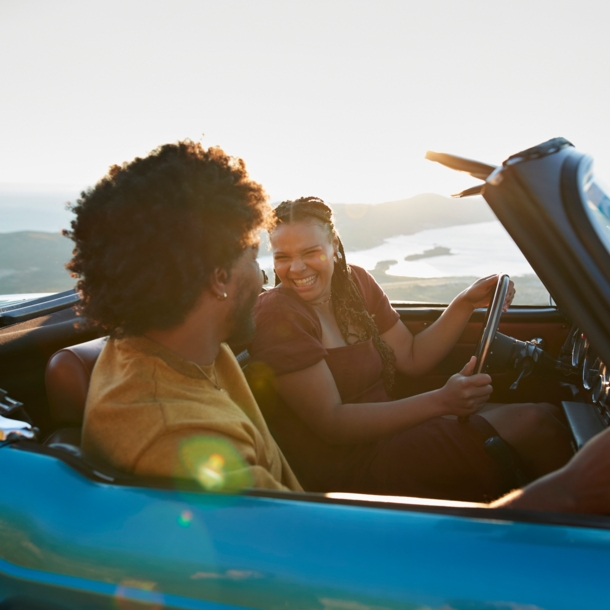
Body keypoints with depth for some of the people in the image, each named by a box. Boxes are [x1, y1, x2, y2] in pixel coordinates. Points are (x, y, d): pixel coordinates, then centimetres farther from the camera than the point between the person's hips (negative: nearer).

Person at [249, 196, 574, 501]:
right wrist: (439, 401, -27)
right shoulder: (277, 315, -17)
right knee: (533, 425, -14)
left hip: (381, 434, 7)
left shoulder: (354, 281, 5)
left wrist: (465, 303, -4)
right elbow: (331, 425, -20)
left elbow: (412, 357, 10)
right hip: (341, 469, -7)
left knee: (546, 414, -4)